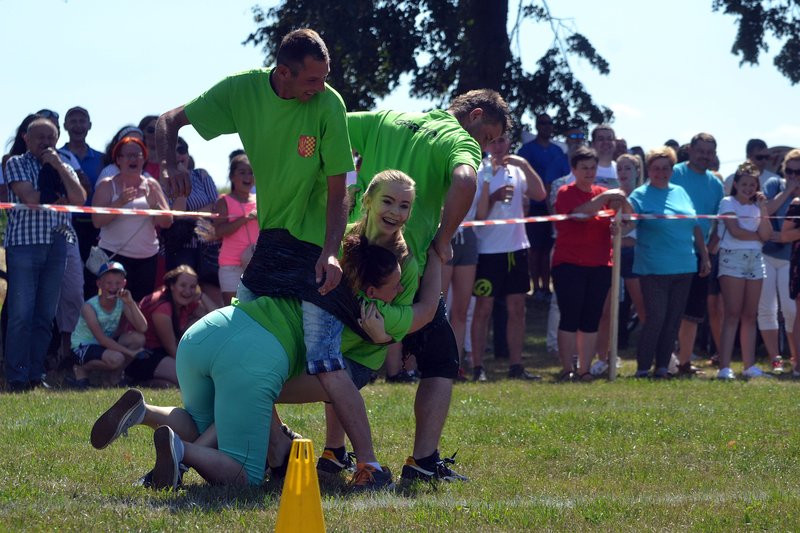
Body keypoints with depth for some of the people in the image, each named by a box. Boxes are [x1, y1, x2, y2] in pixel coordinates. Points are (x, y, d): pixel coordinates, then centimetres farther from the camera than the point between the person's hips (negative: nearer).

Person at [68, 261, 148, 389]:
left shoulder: (122, 303, -7)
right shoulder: (89, 307, -21)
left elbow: (143, 328, -18)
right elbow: (101, 339, -27)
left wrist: (130, 303, -27)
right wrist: (130, 352, -32)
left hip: (107, 345, 6)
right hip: (83, 348, -6)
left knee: (138, 338, -18)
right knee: (115, 358, -35)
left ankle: (116, 376, 0)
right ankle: (81, 369, -5)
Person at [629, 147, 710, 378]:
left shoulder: (680, 193, 13)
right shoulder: (640, 196, -3)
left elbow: (695, 227, 18)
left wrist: (704, 256, 17)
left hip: (683, 268, 6)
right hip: (654, 270, -6)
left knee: (673, 320, 7)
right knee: (656, 318, -9)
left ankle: (663, 366, 14)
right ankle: (643, 368, -1)